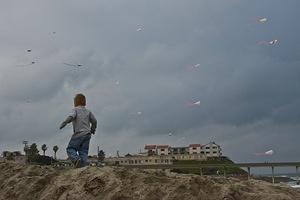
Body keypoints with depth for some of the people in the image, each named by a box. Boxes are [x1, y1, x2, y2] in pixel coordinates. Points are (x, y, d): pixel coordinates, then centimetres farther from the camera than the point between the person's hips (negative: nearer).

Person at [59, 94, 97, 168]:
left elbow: (71, 116, -22)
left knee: (70, 148, 2)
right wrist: (93, 129, 35)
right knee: (83, 151, 7)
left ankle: (76, 159, -23)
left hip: (78, 134, -5)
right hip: (87, 134, 6)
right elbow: (94, 121, 19)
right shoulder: (88, 111, 15)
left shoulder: (75, 109, -2)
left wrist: (64, 123, -18)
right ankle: (83, 164, -4)